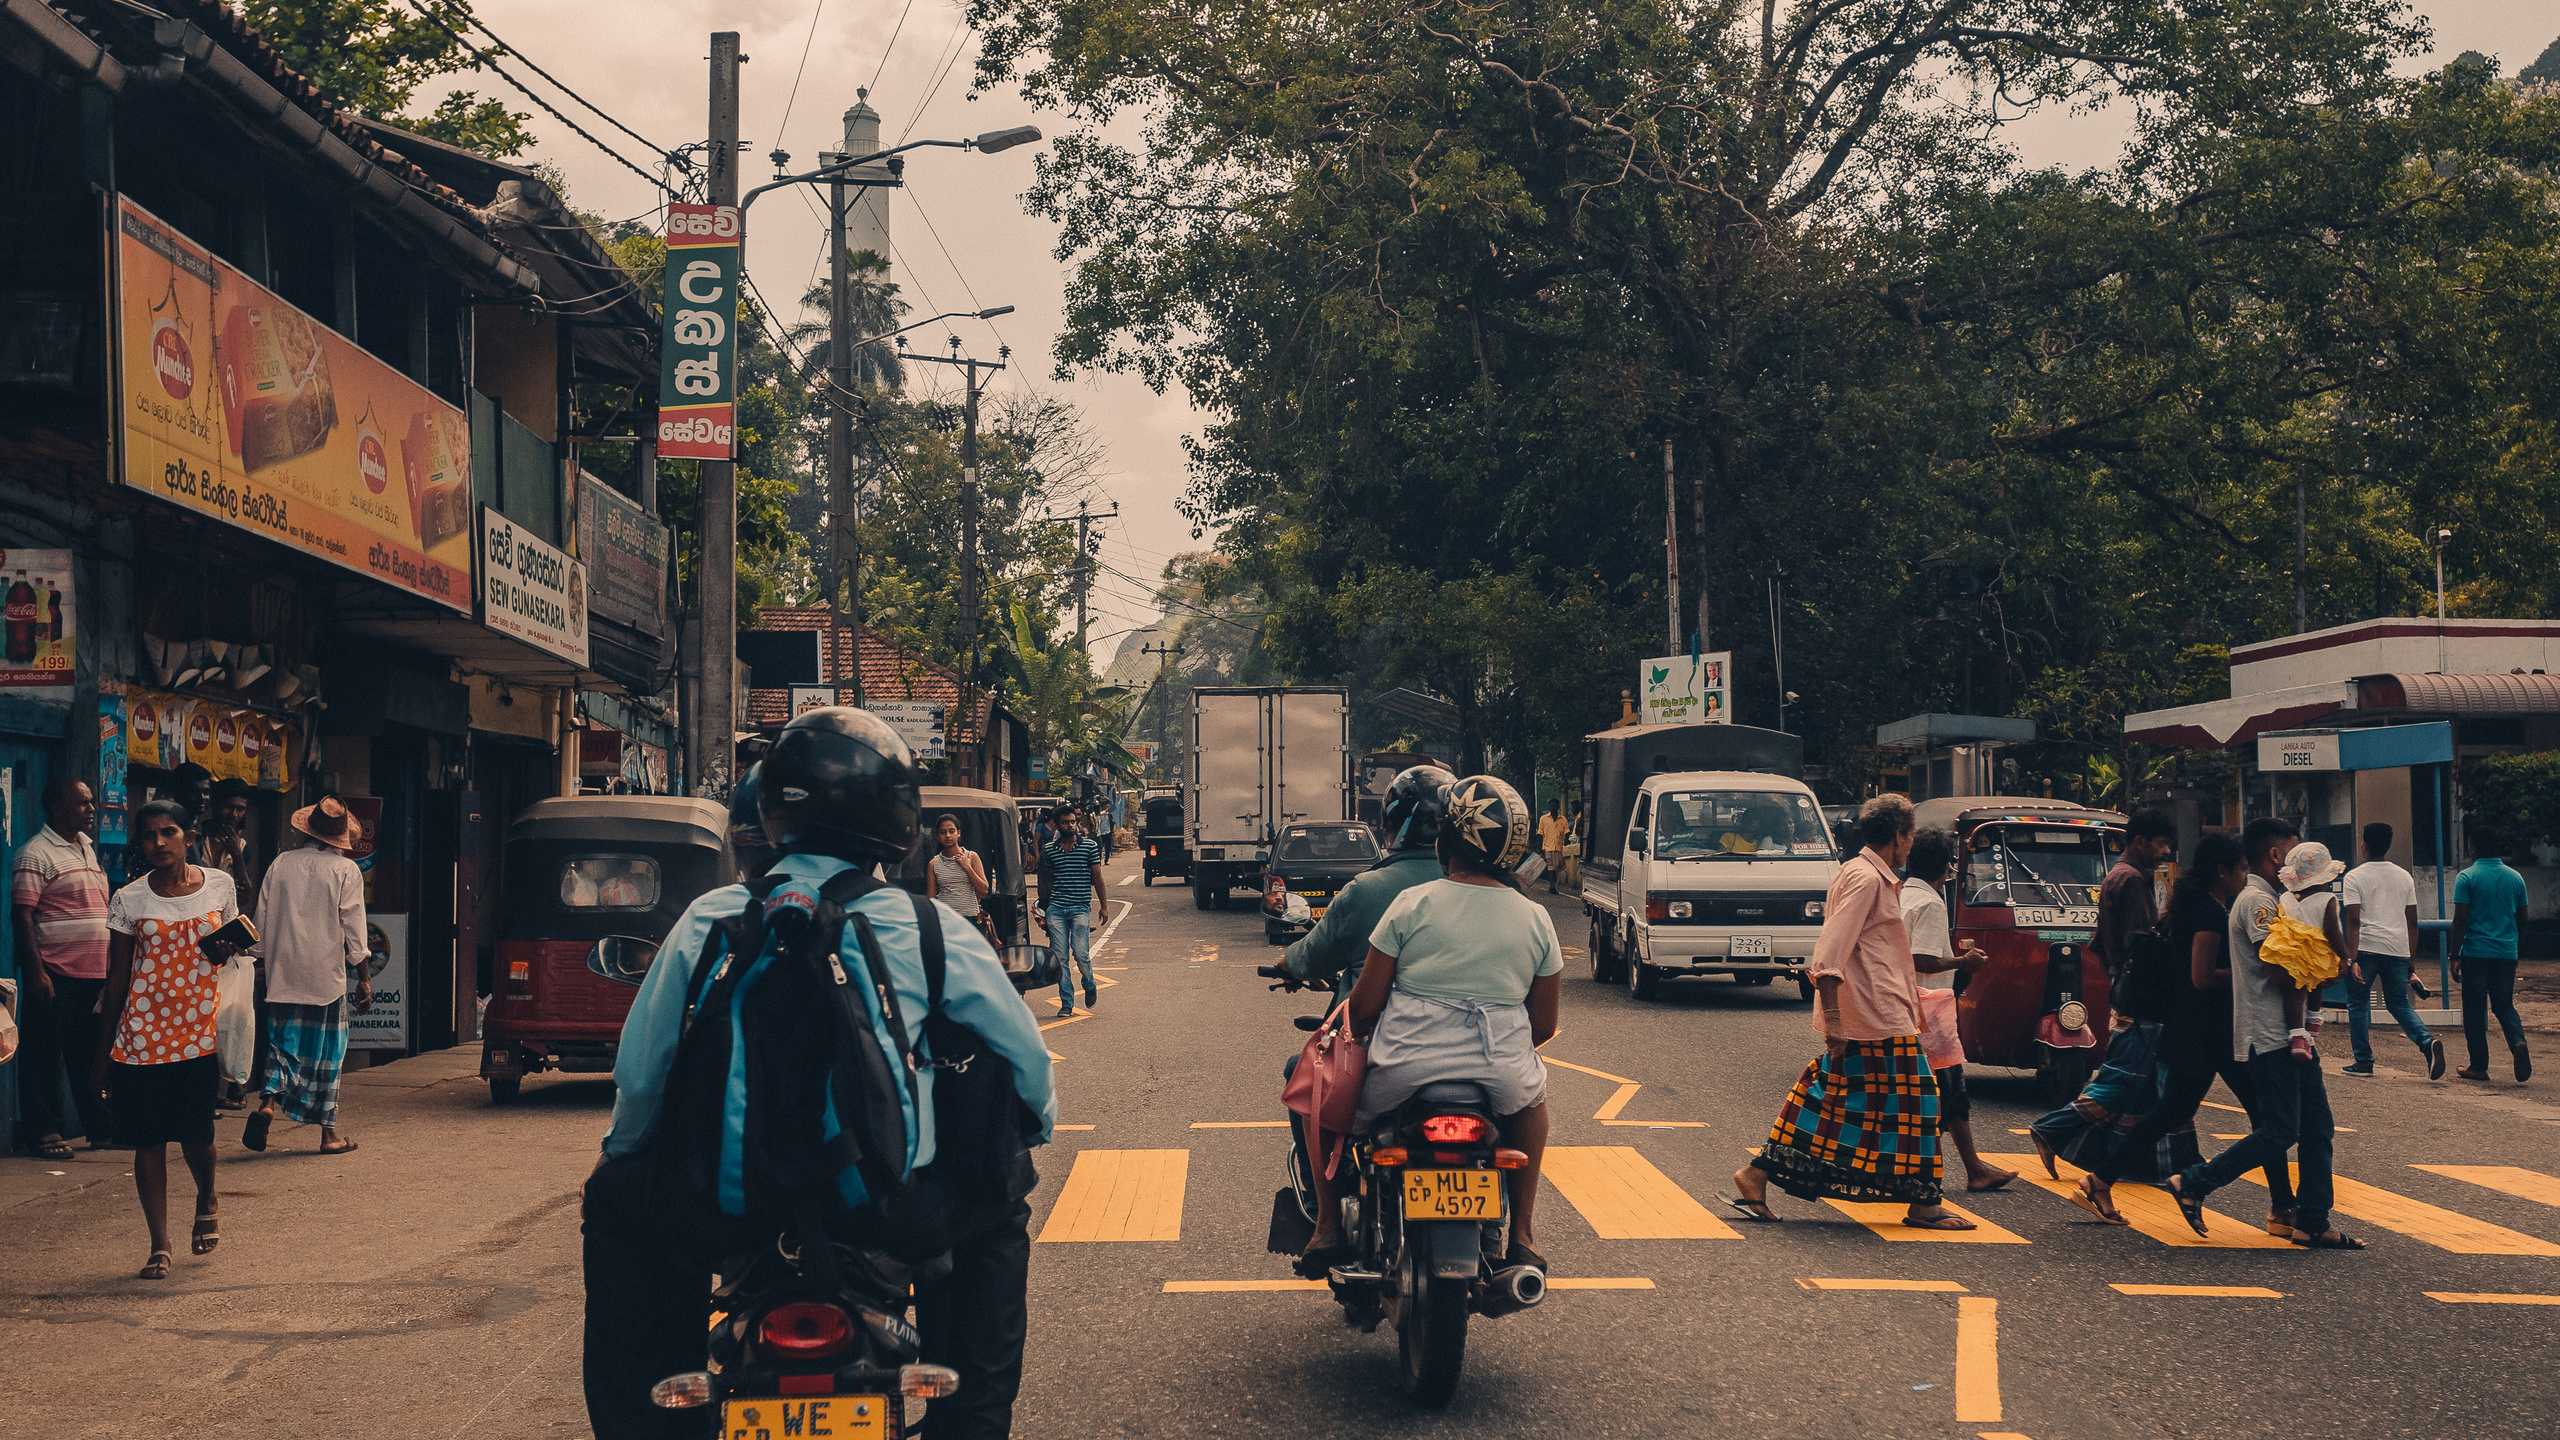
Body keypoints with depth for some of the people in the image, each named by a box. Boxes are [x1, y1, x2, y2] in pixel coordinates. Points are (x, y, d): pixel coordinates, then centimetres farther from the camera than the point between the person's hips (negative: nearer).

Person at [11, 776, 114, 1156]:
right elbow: (22, 915, -14)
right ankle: (47, 1131, 6)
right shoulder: (35, 854, -9)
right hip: (55, 974, -8)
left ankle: (101, 1126, 19)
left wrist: (113, 967, 20)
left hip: (96, 972, 8)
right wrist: (36, 973, -19)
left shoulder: (88, 847, 17)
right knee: (46, 1054, 0)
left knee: (93, 1054, 12)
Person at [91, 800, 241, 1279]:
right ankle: (160, 1244, 12)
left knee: (195, 1135, -3)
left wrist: (226, 951, -7)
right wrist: (101, 1054, 6)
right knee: (149, 1140, 1)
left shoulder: (219, 885, 4)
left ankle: (207, 1201, 29)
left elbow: (236, 948, 19)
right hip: (142, 1033, 0)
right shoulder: (130, 900, 1)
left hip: (199, 1030, 0)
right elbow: (117, 980, 5)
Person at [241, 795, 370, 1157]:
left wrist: (261, 962, 20)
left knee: (283, 1043, 12)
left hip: (283, 973, 3)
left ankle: (268, 1102, -13)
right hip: (326, 974, -3)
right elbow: (354, 929, -5)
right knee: (326, 1050, 5)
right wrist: (364, 977, 0)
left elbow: (262, 919, 10)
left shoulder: (281, 864, 5)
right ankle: (328, 1132, 9)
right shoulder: (346, 870, -4)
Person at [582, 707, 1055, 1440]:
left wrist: (617, 1153, 29)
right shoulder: (932, 930, 0)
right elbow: (1028, 1065, 9)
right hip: (885, 1215, 0)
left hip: (727, 1216, 0)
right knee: (996, 1205, 31)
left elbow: (640, 1072, 7)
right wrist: (1028, 1126, 32)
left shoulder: (708, 922, 1)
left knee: (614, 1205, 30)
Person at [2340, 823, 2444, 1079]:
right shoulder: (2404, 877, 13)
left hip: (2366, 947, -4)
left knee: (2358, 1003, 9)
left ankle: (2363, 1062, 9)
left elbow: (2353, 920, -9)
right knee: (2400, 1003, 13)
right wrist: (2411, 960, 18)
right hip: (2398, 949, 4)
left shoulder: (2355, 877, -1)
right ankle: (2428, 1041, -12)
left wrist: (2352, 959, -13)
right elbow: (2413, 921, 13)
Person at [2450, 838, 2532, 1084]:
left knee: (2475, 1010, 5)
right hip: (2507, 953, 4)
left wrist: (2455, 957, -8)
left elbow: (2460, 920, -11)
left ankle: (2479, 1066, 7)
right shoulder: (2515, 878, 6)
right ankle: (2518, 1042, -14)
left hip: (2475, 953, -4)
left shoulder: (2466, 878, -7)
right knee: (2504, 1006, 14)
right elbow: (2522, 918, 13)